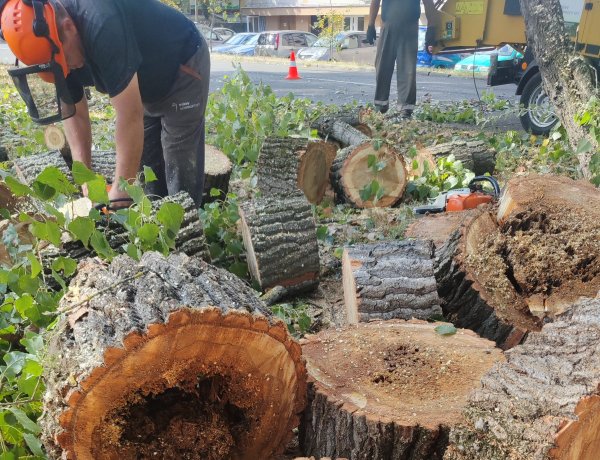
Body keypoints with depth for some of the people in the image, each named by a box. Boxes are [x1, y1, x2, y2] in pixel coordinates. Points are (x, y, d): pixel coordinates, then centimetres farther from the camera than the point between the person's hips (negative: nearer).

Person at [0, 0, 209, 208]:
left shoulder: (102, 24, -38)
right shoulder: (52, 45, -13)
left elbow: (130, 116, -38)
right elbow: (75, 114, -6)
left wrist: (121, 192, -34)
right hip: (147, 85, 7)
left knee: (180, 169, -8)